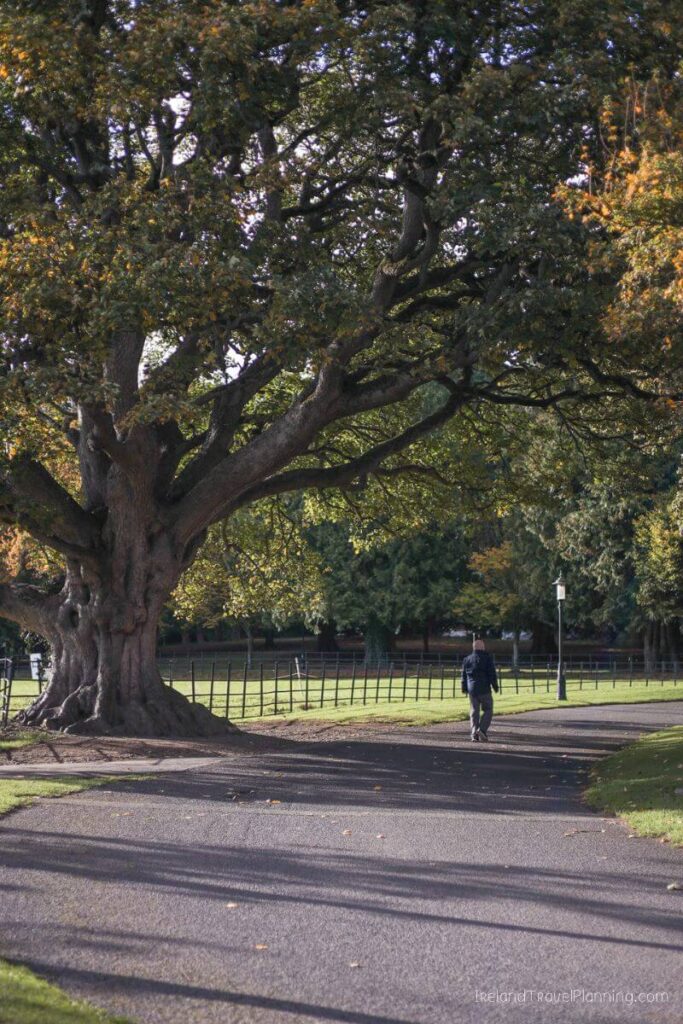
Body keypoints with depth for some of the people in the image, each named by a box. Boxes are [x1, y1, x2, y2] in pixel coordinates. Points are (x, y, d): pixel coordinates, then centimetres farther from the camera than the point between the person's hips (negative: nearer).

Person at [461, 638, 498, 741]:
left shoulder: (467, 659, 10)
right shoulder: (487, 658, -4)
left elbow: (464, 675, 13)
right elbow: (492, 674, -6)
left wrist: (464, 688, 19)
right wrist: (495, 686, 1)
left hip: (471, 689, 4)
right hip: (484, 689, -4)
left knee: (474, 711, 7)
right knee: (488, 710, 5)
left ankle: (474, 734, 1)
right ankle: (482, 729, -13)